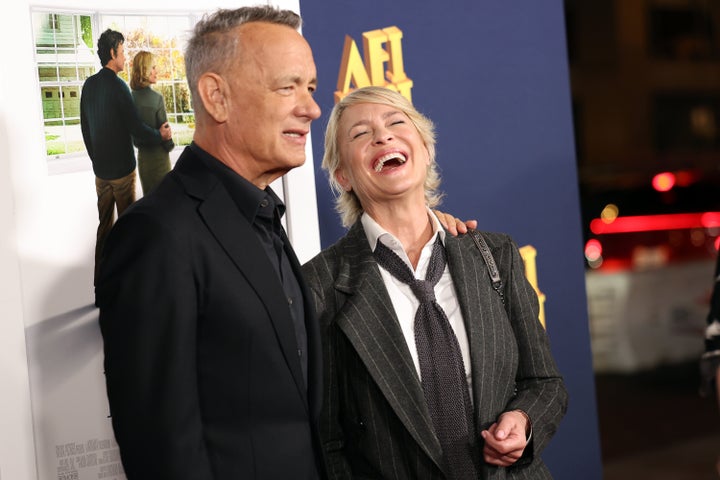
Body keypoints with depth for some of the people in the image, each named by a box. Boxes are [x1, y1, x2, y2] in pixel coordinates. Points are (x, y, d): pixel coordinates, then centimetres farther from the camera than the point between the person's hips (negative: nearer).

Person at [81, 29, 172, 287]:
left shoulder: (89, 85, 5)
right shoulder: (117, 86, -16)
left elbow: (85, 127, 13)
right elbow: (135, 127, -16)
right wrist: (160, 135, 0)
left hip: (100, 167, 7)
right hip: (122, 167, -6)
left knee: (104, 222, 11)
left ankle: (100, 275, 14)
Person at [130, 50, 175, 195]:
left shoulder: (132, 97, -2)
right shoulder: (156, 98, -19)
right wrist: (170, 145, 2)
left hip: (142, 153, 6)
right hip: (158, 153, -6)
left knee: (148, 194, 17)